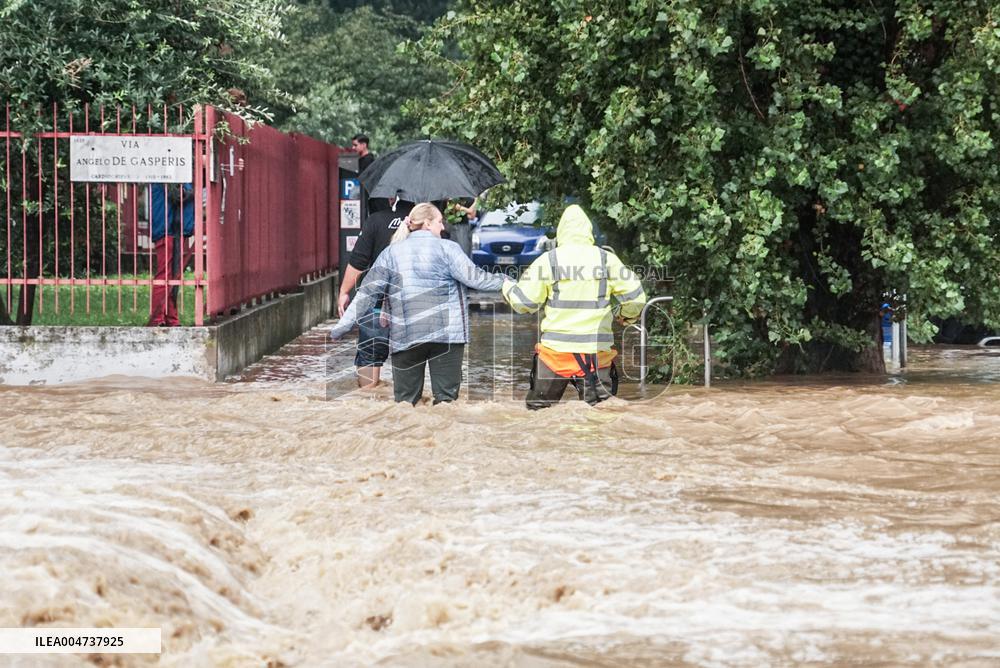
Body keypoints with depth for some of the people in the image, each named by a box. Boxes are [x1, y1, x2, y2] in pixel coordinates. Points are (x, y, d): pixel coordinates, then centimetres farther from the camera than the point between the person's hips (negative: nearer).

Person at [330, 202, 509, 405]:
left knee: (405, 399, 5)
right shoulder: (447, 248, 1)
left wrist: (344, 324, 7)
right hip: (445, 333, -3)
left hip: (405, 336, 3)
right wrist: (505, 282, 9)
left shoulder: (391, 252, 10)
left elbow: (369, 292, 5)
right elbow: (473, 277, -5)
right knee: (446, 396, 0)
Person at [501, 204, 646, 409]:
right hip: (597, 351, 1)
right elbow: (635, 297, 3)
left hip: (555, 348, -1)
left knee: (538, 407, 13)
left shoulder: (548, 260, -3)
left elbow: (524, 302, -1)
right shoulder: (607, 260, 1)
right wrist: (627, 316, 25)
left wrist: (507, 288, 20)